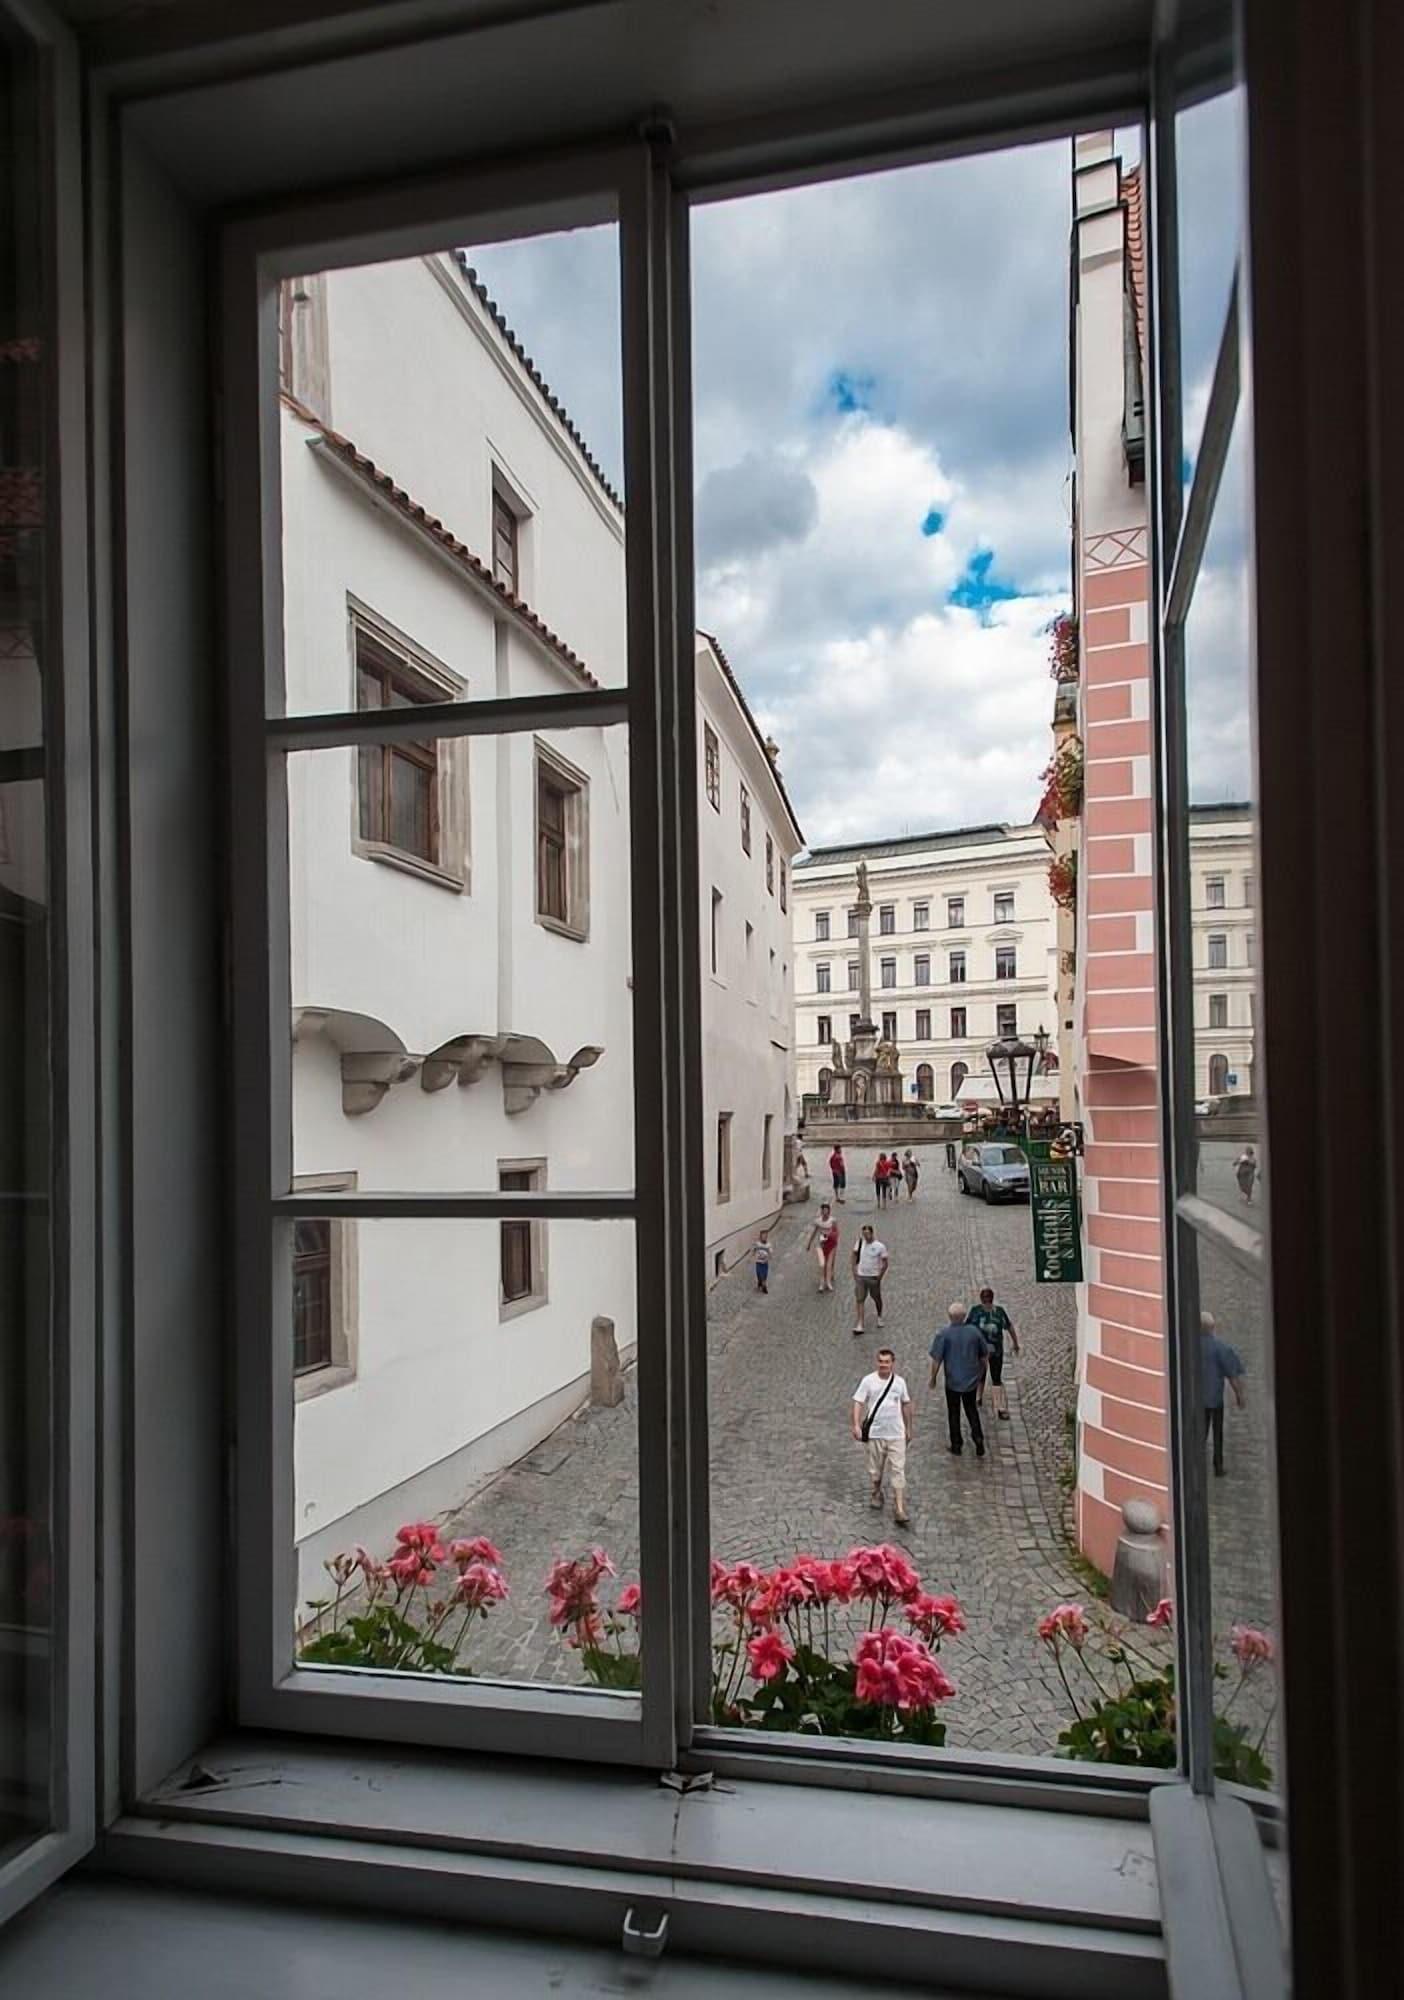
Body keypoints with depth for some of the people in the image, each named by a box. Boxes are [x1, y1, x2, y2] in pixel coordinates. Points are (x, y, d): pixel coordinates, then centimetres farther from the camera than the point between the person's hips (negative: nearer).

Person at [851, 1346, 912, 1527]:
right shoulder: (868, 1381, -8)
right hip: (875, 1434, -1)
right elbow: (858, 1403, -9)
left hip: (896, 1434, 1)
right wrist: (856, 1425, -20)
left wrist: (908, 1428, 16)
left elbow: (906, 1405, 12)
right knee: (875, 1469, 14)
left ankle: (899, 1511, -3)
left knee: (899, 1471, -4)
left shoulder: (899, 1382, -1)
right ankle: (876, 1494, 41)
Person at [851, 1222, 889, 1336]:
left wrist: (879, 1278, -11)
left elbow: (885, 1264, -8)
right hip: (860, 1277, 2)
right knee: (859, 1300, -5)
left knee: (877, 1299, 15)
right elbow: (855, 1255, 13)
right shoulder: (859, 1243, -1)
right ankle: (860, 1326, -8)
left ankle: (879, 1317, 42)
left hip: (873, 1278, -2)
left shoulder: (880, 1247, -12)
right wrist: (854, 1270, 5)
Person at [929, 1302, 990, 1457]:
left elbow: (936, 1359, -15)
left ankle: (956, 1444, 21)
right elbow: (985, 1355, 4)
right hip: (972, 1379, 3)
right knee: (971, 1410, 20)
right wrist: (980, 1371, 20)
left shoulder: (943, 1334, -17)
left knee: (954, 1413, 13)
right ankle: (978, 1438, 6)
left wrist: (933, 1378, -1)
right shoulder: (974, 1331, -7)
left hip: (952, 1380, -3)